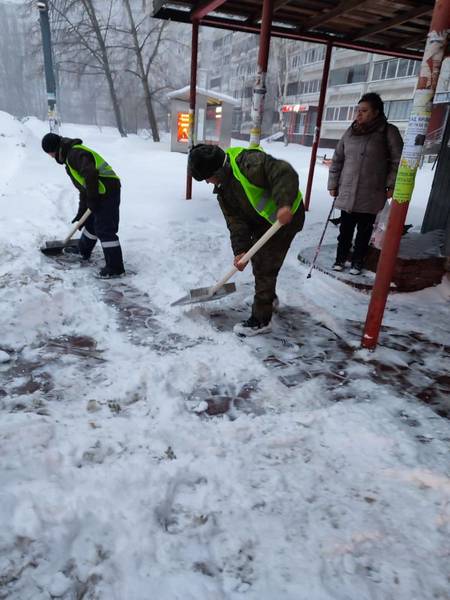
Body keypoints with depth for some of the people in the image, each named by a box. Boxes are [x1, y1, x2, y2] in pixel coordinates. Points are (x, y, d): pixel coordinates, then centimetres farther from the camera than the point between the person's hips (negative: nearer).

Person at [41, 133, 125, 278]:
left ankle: (115, 268, -5)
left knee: (105, 230, -9)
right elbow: (83, 187, 25)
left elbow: (90, 174, -27)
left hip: (107, 191, -11)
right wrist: (81, 212, 24)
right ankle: (83, 251, 44)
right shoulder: (71, 157, 24)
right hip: (102, 192, 11)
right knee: (91, 222, 24)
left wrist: (92, 199, -19)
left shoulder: (75, 153, -10)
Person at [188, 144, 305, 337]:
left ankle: (261, 320, 4)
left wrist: (284, 203, -46)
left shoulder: (249, 163, -27)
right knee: (257, 258, 21)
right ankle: (269, 298, 47)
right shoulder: (222, 188, 1)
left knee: (264, 266, -8)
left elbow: (284, 173, -34)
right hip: (263, 221, 9)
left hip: (287, 216, -9)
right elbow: (235, 220, -4)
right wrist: (241, 249, -14)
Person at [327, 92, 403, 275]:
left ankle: (357, 262, 21)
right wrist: (333, 184, 7)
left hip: (371, 194, -2)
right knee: (345, 227, 8)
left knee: (364, 230, 8)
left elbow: (397, 161, -1)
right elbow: (337, 160, 11)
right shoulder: (350, 132, 6)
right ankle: (340, 258, 23)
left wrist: (391, 185, -7)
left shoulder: (388, 132, -3)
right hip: (347, 192, 3)